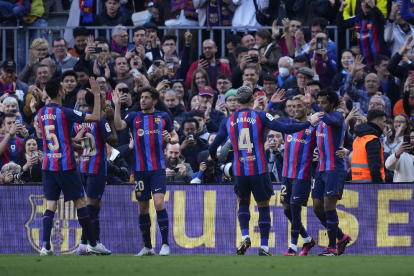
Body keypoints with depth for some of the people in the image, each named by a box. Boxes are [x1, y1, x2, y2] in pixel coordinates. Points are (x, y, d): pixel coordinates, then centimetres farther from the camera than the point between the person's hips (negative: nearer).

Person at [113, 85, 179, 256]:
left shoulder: (163, 117, 5)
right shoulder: (134, 117, 7)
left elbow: (175, 137, 12)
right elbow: (119, 126, -12)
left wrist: (170, 139, -10)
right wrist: (117, 106, -21)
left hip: (158, 168, -2)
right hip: (140, 169, 2)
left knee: (159, 203, -17)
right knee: (143, 208, 7)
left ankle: (165, 244, -11)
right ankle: (147, 247, 18)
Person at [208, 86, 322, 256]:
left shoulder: (228, 121, 4)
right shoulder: (260, 117, -4)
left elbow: (214, 146, 6)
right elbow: (285, 129, -12)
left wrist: (212, 156, 30)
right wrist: (309, 122, -2)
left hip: (239, 171, 2)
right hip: (259, 170, -2)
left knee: (243, 202, 24)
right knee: (263, 206, 9)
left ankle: (245, 236, 4)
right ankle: (264, 247, 4)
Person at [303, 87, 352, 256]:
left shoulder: (337, 117, -9)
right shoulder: (320, 120, 17)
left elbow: (330, 120, -35)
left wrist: (312, 104, -38)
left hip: (335, 168, -9)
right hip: (321, 169, 9)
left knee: (328, 206, -13)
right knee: (317, 208, 7)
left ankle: (332, 247, -8)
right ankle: (341, 237, 22)